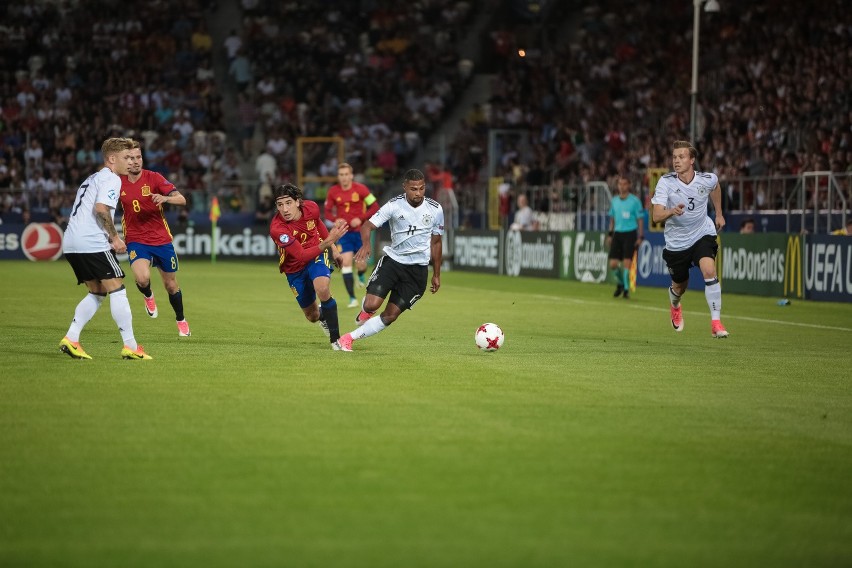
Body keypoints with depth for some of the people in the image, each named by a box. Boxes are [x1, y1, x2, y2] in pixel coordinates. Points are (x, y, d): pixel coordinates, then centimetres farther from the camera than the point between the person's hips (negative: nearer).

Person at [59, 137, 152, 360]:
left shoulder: (92, 179, 26)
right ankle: (130, 346, -5)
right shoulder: (111, 178, -4)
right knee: (117, 290, -4)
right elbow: (101, 209, -19)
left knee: (97, 293, 15)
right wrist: (114, 237, -10)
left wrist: (110, 237, 23)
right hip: (92, 243, -9)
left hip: (71, 243, 9)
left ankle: (71, 339, 4)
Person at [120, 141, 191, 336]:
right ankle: (148, 296, 11)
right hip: (136, 240, 0)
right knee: (142, 278, -26)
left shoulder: (154, 178, -9)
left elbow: (182, 200, -16)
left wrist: (165, 198, -37)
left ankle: (181, 321, 37)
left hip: (162, 239, 0)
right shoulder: (118, 183, -4)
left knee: (171, 285, 11)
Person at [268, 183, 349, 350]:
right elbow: (301, 255, -35)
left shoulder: (311, 208, -19)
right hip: (295, 268, -1)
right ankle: (322, 315, 51)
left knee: (323, 290, -31)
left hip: (317, 255, 1)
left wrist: (333, 249, 13)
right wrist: (328, 241, -45)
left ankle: (335, 339, -18)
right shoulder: (277, 229, -33)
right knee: (312, 316, 11)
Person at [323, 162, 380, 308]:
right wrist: (336, 220, -15)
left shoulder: (360, 189, -8)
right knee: (346, 263, -12)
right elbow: (327, 212, 7)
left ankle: (361, 276, 40)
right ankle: (352, 298, -4)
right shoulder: (333, 191, -2)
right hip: (344, 232, 1)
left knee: (360, 264, -1)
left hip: (360, 231, -1)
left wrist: (360, 219, -18)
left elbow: (375, 207, -6)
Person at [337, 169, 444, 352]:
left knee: (390, 316, -3)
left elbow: (435, 242, 10)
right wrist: (366, 244, -37)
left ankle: (350, 338, 11)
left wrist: (436, 275, 15)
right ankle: (364, 313, 19)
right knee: (371, 305, -19)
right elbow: (368, 225, -14)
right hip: (393, 260, -2)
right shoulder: (394, 206, -11)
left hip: (418, 269, 2)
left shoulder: (435, 209, -3)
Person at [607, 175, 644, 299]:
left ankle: (626, 289, 1)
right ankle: (620, 283, 24)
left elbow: (640, 220, -1)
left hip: (630, 233, -4)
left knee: (627, 263, -10)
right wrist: (610, 234, 12)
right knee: (613, 264, -1)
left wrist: (640, 237, -7)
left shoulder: (635, 201, -3)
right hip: (617, 233, 4)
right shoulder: (614, 201, 10)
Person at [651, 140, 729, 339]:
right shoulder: (666, 182, -19)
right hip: (676, 242, 0)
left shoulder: (707, 180, -13)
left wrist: (719, 214, 18)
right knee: (679, 287, 14)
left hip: (702, 234, 0)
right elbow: (656, 216, -28)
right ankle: (675, 306, 53)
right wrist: (672, 211, -48)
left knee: (709, 271, -27)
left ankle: (716, 322, -19)